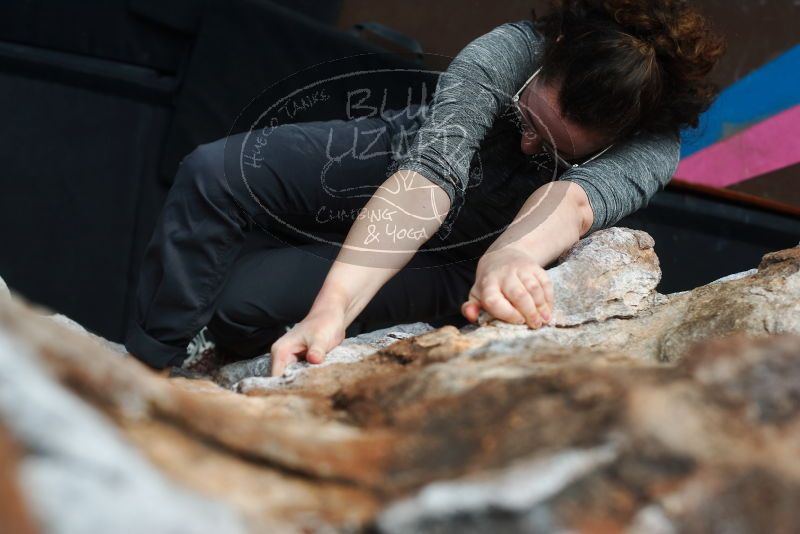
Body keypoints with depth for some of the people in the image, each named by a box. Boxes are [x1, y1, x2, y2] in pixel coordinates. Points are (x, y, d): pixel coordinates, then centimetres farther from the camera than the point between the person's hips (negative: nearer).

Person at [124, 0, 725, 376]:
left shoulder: (653, 148, -29)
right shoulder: (508, 51, -31)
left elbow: (573, 200, -48)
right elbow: (431, 171, -42)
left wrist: (509, 254, -73)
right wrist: (334, 306, -54)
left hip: (463, 258, -1)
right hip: (397, 158, 1)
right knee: (212, 174, -21)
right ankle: (142, 369, -6)